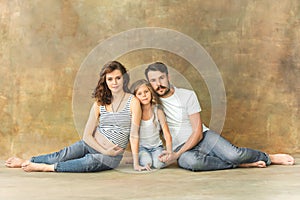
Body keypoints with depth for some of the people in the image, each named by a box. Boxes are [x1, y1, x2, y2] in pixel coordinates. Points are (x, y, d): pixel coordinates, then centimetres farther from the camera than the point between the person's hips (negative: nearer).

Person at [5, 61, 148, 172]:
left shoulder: (132, 102, -7)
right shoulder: (99, 103, 3)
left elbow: (134, 134, -10)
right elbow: (87, 135, 0)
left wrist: (136, 164, -13)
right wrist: (104, 150, -12)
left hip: (113, 155, -4)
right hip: (91, 145, 4)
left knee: (91, 161, -32)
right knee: (63, 155, -16)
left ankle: (45, 167, -26)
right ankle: (25, 162, -2)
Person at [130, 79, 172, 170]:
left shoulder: (158, 110, -5)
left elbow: (167, 135, -5)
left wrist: (169, 153, -17)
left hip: (156, 146, 1)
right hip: (141, 147, 0)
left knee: (159, 163, -28)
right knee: (147, 162, -29)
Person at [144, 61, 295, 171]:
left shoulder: (188, 95, -3)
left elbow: (198, 133, -6)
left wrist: (176, 155, -18)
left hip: (203, 137, 1)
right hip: (181, 148, 0)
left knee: (233, 154, -27)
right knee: (191, 162, -38)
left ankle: (268, 158, 5)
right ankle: (240, 164, -20)